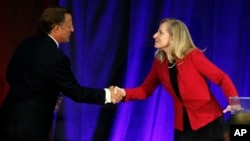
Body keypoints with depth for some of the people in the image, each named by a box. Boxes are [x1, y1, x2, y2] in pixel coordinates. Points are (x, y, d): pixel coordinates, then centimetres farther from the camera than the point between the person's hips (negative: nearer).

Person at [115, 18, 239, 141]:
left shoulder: (193, 56, -12)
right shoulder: (160, 61, 3)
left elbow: (222, 78, -14)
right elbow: (145, 89, 4)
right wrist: (125, 93, -16)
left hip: (208, 121, -5)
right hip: (183, 125, 5)